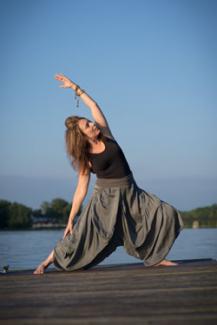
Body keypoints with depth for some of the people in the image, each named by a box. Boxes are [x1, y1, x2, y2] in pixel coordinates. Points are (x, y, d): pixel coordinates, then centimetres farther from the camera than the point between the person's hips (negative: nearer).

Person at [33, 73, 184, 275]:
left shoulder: (105, 135, 2)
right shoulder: (85, 158, -6)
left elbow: (93, 105, 3)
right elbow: (81, 190, -4)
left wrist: (74, 87, -1)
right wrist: (70, 220, -7)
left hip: (130, 193, 5)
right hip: (105, 197, -4)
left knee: (166, 214, -5)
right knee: (83, 230, -20)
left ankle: (154, 257, 3)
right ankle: (50, 260, -6)